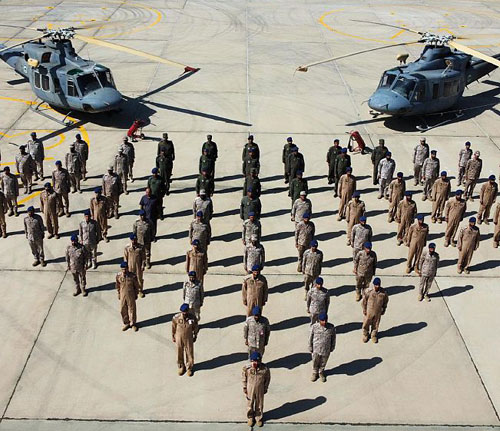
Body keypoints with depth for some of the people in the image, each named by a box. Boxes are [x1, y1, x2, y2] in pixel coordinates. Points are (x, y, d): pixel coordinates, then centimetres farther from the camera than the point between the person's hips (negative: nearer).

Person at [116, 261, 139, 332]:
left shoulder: (133, 276, -19)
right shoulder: (118, 276, -12)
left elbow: (136, 286, -4)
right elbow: (117, 285, 4)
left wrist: (136, 294, 3)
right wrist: (118, 294, 10)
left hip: (131, 296, -2)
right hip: (122, 295, 2)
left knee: (132, 309, 11)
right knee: (123, 310, 11)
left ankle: (133, 324, 31)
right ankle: (126, 323, 33)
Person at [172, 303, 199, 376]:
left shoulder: (193, 317, -23)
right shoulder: (176, 317, -24)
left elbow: (196, 327, -5)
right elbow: (173, 328, -7)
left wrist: (195, 336, 5)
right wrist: (173, 337, 3)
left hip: (189, 338, 0)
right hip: (179, 338, 0)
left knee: (189, 353, 14)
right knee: (179, 353, 17)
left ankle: (189, 368, 38)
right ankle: (181, 367, 41)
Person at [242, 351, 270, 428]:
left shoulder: (265, 369, -24)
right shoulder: (246, 368, -24)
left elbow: (267, 378, -6)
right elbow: (244, 378, -7)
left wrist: (265, 388, 2)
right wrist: (245, 388, -2)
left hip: (260, 389, 0)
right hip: (250, 389, 0)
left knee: (259, 404, 20)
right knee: (250, 403, 19)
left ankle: (259, 418, 45)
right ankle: (250, 417, 45)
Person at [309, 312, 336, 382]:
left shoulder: (331, 327, -19)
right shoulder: (314, 327, -22)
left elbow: (333, 338, -2)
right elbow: (310, 338, -9)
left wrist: (332, 348, 6)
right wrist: (310, 348, -1)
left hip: (326, 350, 1)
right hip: (316, 349, -1)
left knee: (323, 363, 22)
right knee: (315, 362, 21)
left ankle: (321, 372, 50)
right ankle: (315, 372, 49)